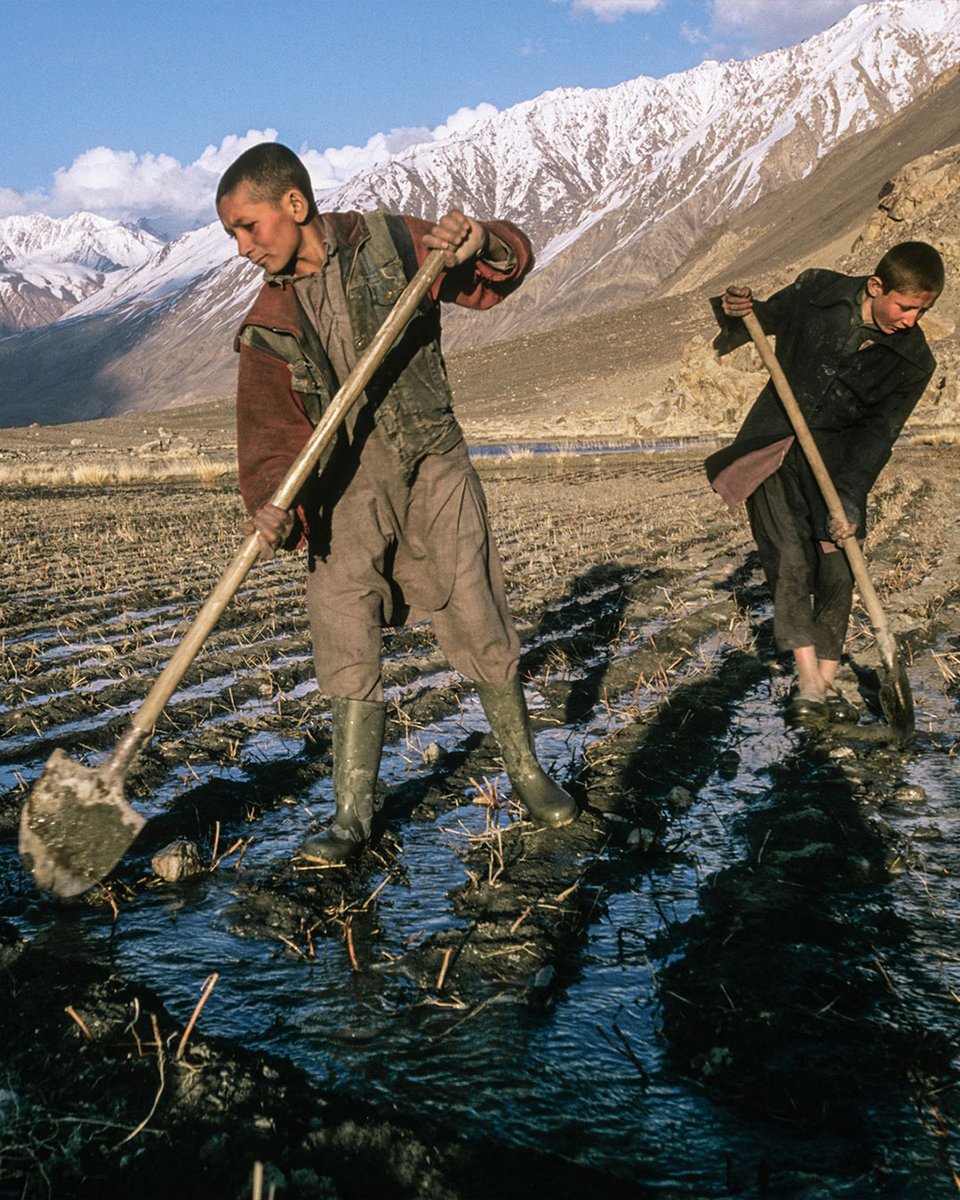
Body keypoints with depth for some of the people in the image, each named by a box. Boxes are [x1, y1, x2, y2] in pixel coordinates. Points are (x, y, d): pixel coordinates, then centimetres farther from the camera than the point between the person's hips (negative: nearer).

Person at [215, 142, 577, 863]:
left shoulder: (389, 243, 2)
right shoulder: (269, 323, 7)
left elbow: (508, 268, 8)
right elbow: (271, 431, 0)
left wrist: (480, 242, -16)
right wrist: (272, 504, -20)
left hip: (431, 462, -2)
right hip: (346, 480, 2)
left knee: (476, 619, -2)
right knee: (342, 628, -7)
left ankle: (526, 771, 20)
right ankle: (354, 815, 5)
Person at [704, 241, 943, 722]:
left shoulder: (913, 362, -9)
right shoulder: (817, 290, -10)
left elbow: (878, 434, -9)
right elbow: (767, 321, 8)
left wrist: (849, 501, -18)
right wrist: (737, 313, -16)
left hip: (837, 461, 2)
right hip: (774, 449, -1)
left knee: (836, 573, -3)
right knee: (791, 560, -13)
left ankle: (828, 682, 10)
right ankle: (809, 684, -14)